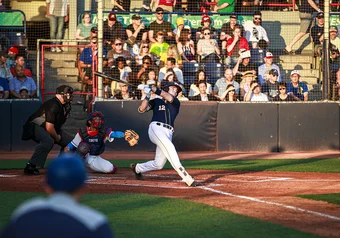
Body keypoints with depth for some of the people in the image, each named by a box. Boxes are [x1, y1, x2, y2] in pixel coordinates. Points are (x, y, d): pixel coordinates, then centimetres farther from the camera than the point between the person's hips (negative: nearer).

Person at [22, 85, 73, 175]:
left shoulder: (66, 106, 1)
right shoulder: (53, 106, -29)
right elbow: (49, 128, -30)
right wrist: (57, 137, -13)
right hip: (35, 126, -10)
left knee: (67, 142, 7)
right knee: (48, 141, -37)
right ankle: (30, 166, -35)